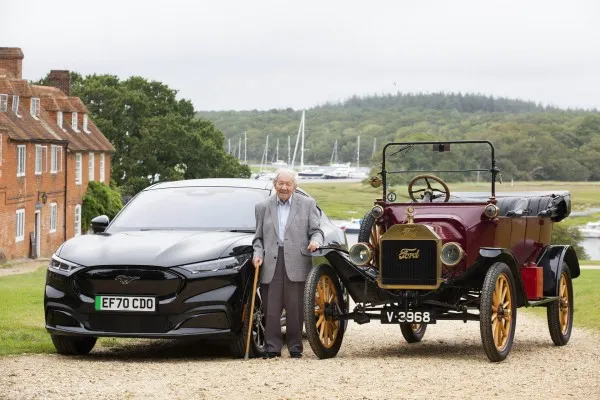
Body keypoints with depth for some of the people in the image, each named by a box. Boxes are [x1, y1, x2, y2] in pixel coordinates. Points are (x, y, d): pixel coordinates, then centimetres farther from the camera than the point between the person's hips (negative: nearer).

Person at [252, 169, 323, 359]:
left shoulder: (308, 204, 12)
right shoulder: (263, 207, 16)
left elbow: (316, 230, 9)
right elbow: (259, 237, 18)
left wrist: (315, 241, -14)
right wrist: (258, 254, 0)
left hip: (296, 263, -1)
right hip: (271, 264, 1)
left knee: (295, 309, -1)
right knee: (271, 309, -2)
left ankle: (295, 347, 8)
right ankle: (272, 348, 2)